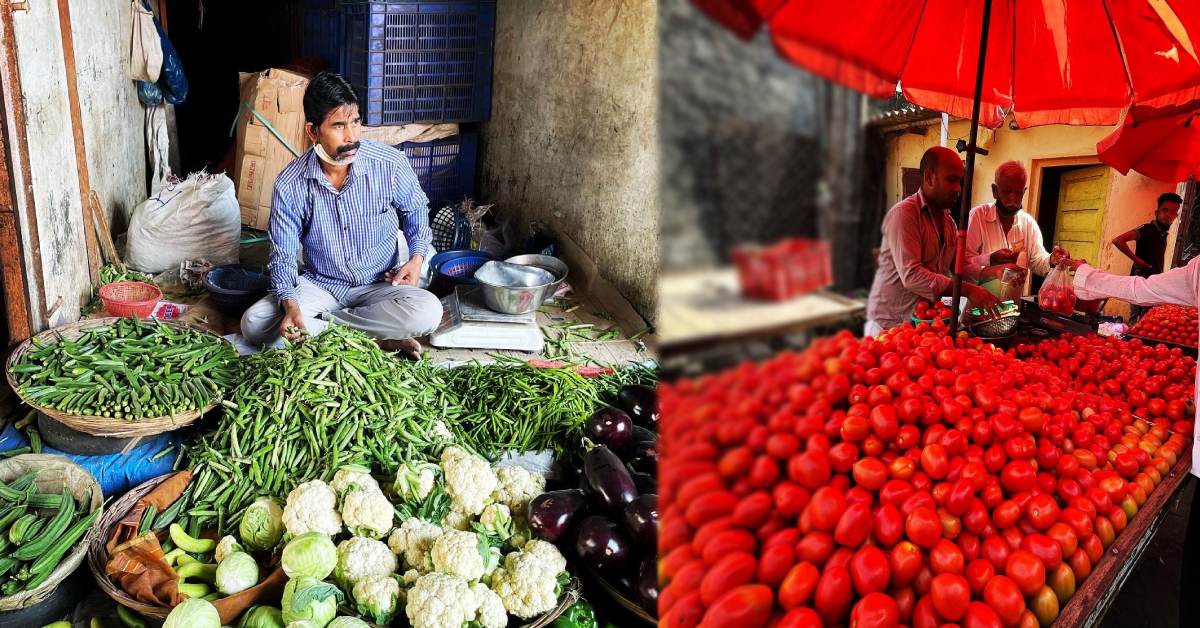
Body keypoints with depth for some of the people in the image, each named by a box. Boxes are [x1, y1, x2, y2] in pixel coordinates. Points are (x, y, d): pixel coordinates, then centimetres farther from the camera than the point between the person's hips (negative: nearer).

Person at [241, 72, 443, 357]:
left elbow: (415, 208, 7)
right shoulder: (290, 186, -14)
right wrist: (289, 302, -26)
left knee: (428, 312, -32)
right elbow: (283, 255, -7)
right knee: (254, 325, -23)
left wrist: (417, 256, -9)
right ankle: (375, 337, -20)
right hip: (319, 285, 1)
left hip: (380, 285, -1)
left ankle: (323, 322, -15)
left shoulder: (390, 164, -15)